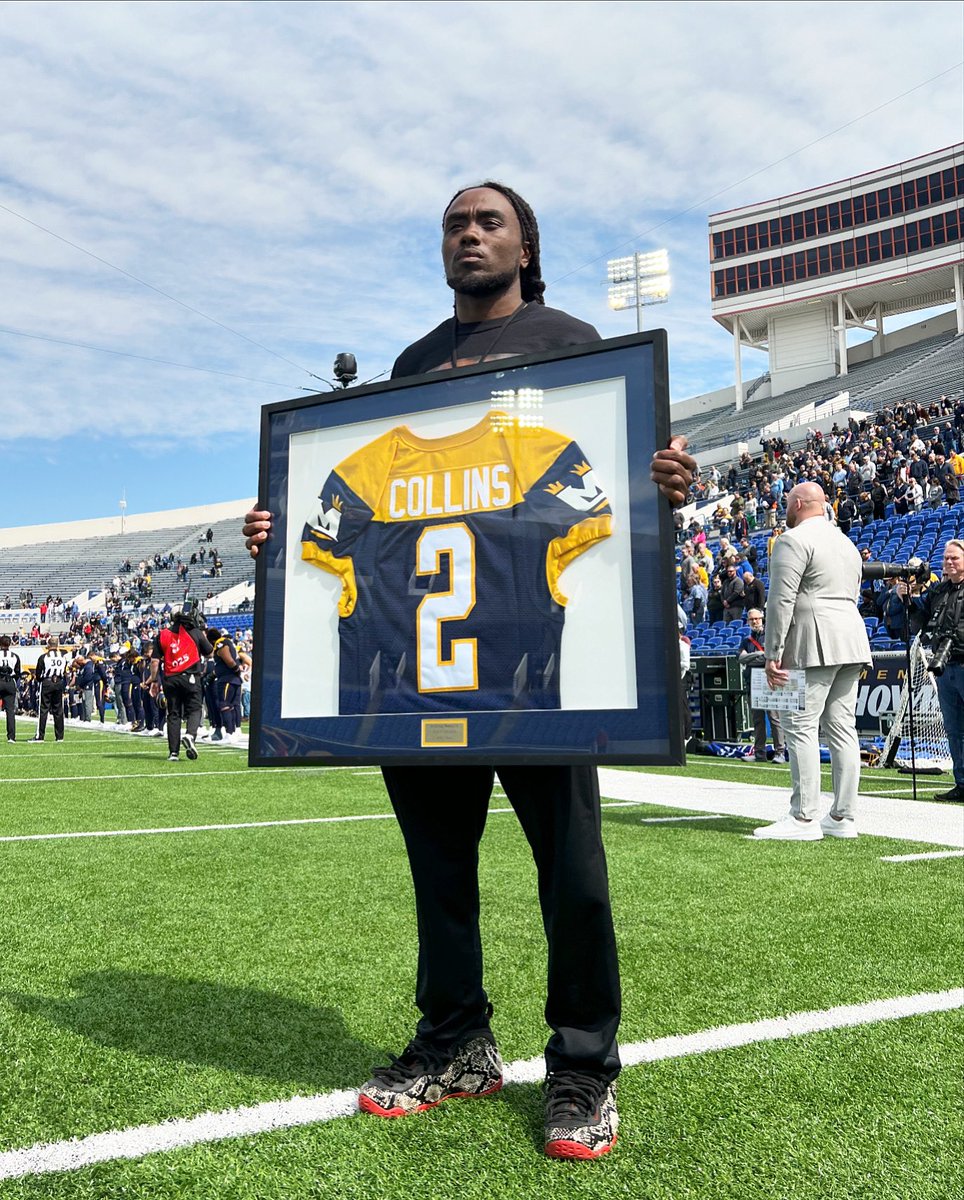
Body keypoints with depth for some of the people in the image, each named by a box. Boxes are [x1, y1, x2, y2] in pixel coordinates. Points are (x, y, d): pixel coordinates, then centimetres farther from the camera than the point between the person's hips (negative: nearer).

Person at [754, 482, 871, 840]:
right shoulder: (847, 542, 24)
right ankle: (843, 817, 10)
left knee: (801, 728, -8)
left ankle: (804, 819, -9)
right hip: (852, 641, 9)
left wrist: (773, 654, -13)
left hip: (814, 645, -9)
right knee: (843, 728, 7)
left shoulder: (794, 540, -5)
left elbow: (781, 601, -14)